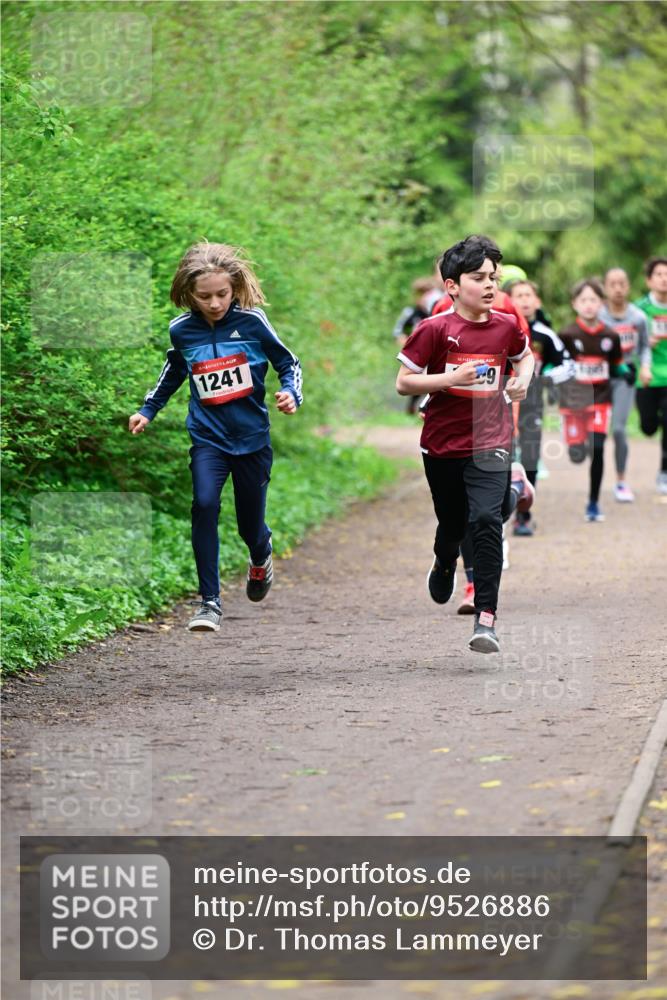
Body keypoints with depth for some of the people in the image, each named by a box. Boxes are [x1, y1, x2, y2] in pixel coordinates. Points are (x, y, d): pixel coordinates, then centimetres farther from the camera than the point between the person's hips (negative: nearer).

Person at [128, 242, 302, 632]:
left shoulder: (252, 321, -10)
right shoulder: (181, 329, -3)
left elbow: (289, 362, 2)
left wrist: (291, 393, -16)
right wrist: (148, 410, 17)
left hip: (252, 437, -1)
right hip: (208, 436, 1)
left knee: (250, 523, 8)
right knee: (205, 504, -23)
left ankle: (261, 556, 48)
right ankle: (210, 601, -17)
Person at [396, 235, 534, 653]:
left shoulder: (506, 327, -1)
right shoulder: (435, 329, -11)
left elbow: (525, 355, 22)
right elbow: (403, 383, -9)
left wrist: (523, 380, 1)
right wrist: (451, 378, -21)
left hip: (490, 443, 1)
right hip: (443, 445, 0)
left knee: (486, 521, -16)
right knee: (452, 524, 15)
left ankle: (486, 619, -16)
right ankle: (444, 564, 53)